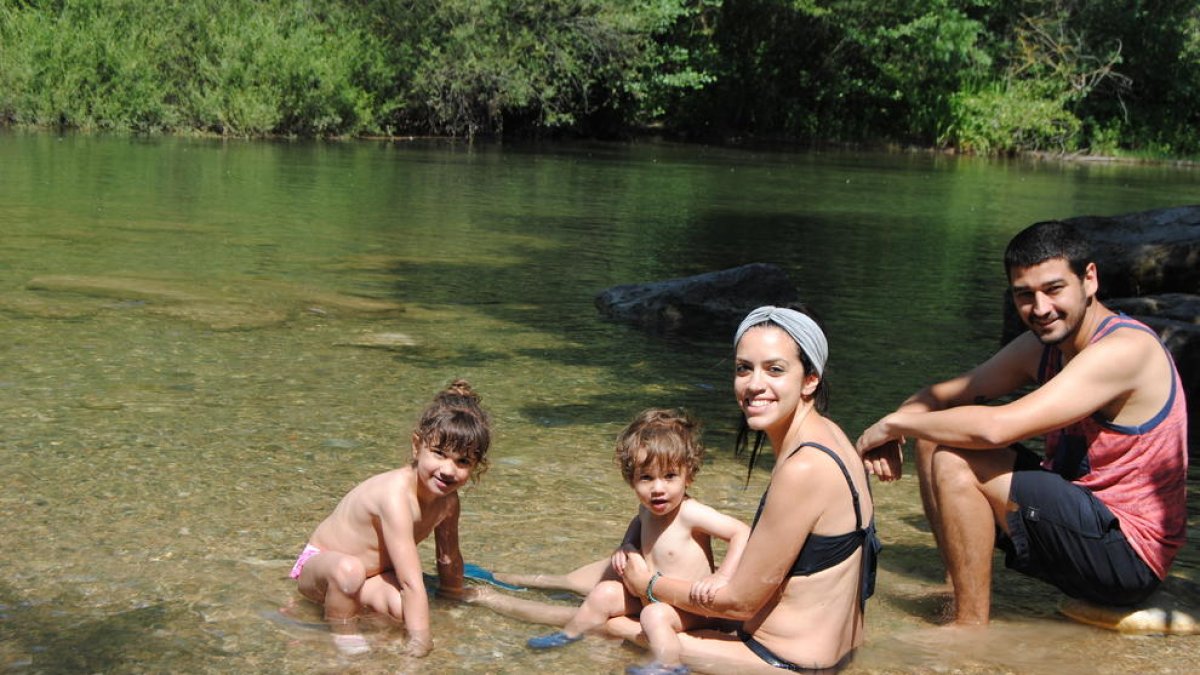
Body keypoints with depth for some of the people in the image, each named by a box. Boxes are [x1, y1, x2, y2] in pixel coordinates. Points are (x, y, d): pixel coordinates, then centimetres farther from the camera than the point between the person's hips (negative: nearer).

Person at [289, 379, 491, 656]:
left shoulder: (448, 500, -10)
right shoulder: (396, 496, -36)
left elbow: (449, 558, 8)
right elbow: (411, 582, -36)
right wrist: (420, 642, -35)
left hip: (374, 574, 7)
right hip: (320, 563, -7)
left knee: (403, 607, -25)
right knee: (349, 569, -41)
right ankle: (342, 631, -14)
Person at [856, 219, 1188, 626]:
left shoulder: (1123, 349, -21)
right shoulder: (1042, 347, 7)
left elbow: (996, 428, -30)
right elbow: (941, 396, 11)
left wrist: (895, 423, -17)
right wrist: (894, 432, -11)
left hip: (1127, 553, -9)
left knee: (952, 460, -21)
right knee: (933, 439, 5)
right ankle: (962, 609, 5)